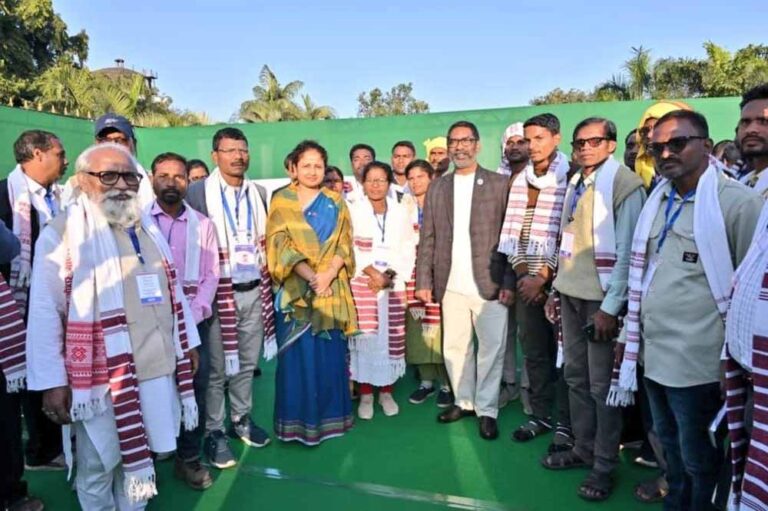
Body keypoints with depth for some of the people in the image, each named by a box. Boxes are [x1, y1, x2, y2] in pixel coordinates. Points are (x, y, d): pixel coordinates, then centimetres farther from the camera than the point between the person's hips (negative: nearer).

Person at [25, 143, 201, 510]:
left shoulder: (148, 229, 11)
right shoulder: (62, 234, -8)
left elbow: (172, 291, 15)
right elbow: (45, 314, -10)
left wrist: (188, 343, 16)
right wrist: (52, 382, -13)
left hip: (157, 368, 5)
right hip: (101, 375, -5)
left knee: (137, 458, 19)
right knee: (98, 467, 12)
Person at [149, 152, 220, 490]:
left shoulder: (203, 224, 8)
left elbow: (211, 276, 5)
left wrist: (192, 316, -7)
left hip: (193, 321, 2)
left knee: (194, 391, 5)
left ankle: (189, 459, 21)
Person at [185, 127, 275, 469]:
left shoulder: (258, 193, 10)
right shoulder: (198, 192, -6)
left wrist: (267, 264, 8)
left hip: (255, 290, 5)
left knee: (247, 362, 14)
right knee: (217, 367, 3)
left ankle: (241, 419, 31)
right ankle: (213, 432, 18)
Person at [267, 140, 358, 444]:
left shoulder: (335, 203, 11)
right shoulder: (281, 202, 3)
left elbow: (344, 245, 4)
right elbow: (281, 245, -7)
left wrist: (328, 275, -14)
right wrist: (311, 276, -19)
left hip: (333, 290, 2)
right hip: (296, 290, -2)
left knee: (331, 356, 7)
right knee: (299, 357, 0)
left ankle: (330, 416, 22)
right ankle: (299, 422, 13)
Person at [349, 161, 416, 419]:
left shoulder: (401, 212, 7)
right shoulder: (353, 211, 0)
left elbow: (408, 250, 4)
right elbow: (349, 249, -5)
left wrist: (389, 275, -9)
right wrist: (371, 271, -15)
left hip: (393, 285, 2)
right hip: (362, 284, -2)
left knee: (391, 338, 4)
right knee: (364, 338, -1)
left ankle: (386, 392, 19)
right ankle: (365, 395, 12)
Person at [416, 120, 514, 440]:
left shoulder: (499, 184, 1)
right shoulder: (437, 188, 10)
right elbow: (427, 239, 9)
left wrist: (509, 282, -9)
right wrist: (424, 281, 3)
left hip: (489, 284, -3)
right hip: (451, 286, 3)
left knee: (491, 349, 4)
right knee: (454, 348, 12)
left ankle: (487, 410, 19)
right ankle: (463, 401, 29)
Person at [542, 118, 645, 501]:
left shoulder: (625, 184, -9)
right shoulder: (575, 184, 12)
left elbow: (627, 251, -14)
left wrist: (610, 306, -16)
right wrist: (556, 289, 13)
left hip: (602, 298, -7)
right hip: (571, 293, 7)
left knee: (602, 384, 3)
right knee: (575, 376, 14)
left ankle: (605, 465, 17)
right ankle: (583, 448, 29)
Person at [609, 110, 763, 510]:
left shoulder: (737, 202, -12)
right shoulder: (658, 201, 9)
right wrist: (628, 334, 15)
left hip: (696, 359, -6)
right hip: (651, 351, 7)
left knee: (698, 457, 11)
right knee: (670, 444, 23)